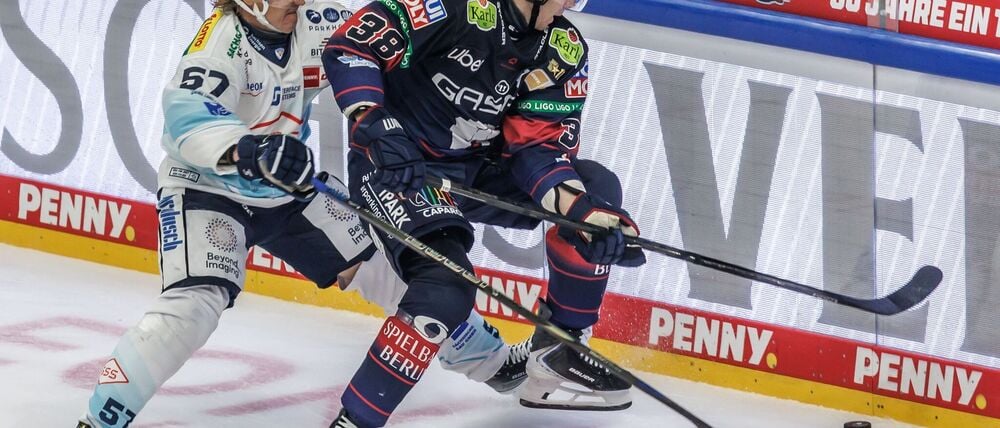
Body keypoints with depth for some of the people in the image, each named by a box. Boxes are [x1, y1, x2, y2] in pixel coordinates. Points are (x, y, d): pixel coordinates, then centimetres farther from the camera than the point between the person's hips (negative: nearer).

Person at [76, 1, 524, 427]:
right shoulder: (222, 39, -27)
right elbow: (186, 116, -42)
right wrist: (247, 151, -61)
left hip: (290, 187, 6)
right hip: (207, 187, -6)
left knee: (386, 266, 10)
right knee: (193, 303, -27)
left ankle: (486, 358, 32)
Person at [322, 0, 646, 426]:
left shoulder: (565, 51, -1)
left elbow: (540, 145, -4)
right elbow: (349, 45, -21)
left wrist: (584, 210, -21)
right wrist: (375, 126, -33)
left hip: (477, 170, 8)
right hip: (395, 164, -8)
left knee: (596, 187, -3)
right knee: (446, 289, -28)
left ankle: (558, 356, 6)